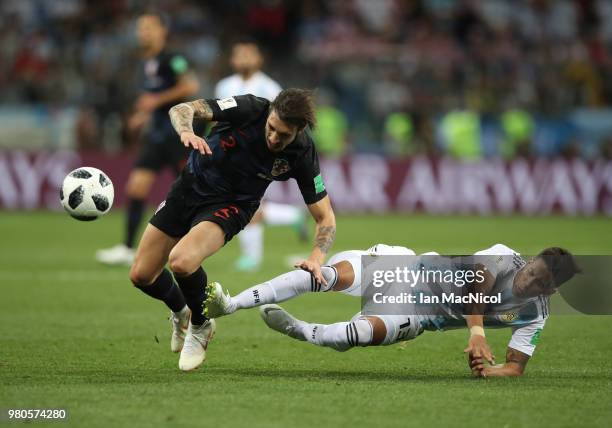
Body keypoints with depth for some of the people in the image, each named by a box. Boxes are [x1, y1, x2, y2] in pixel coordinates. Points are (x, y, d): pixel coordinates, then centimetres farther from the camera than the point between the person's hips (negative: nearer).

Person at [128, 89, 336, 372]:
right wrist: (186, 131, -48)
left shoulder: (302, 155, -23)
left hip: (230, 205, -2)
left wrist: (316, 257, -32)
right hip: (191, 185, 2)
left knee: (182, 261, -32)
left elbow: (325, 216, -14)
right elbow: (181, 110, -25)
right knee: (141, 275, 2)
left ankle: (200, 326, -2)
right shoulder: (250, 109, -26)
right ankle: (180, 313, 37)